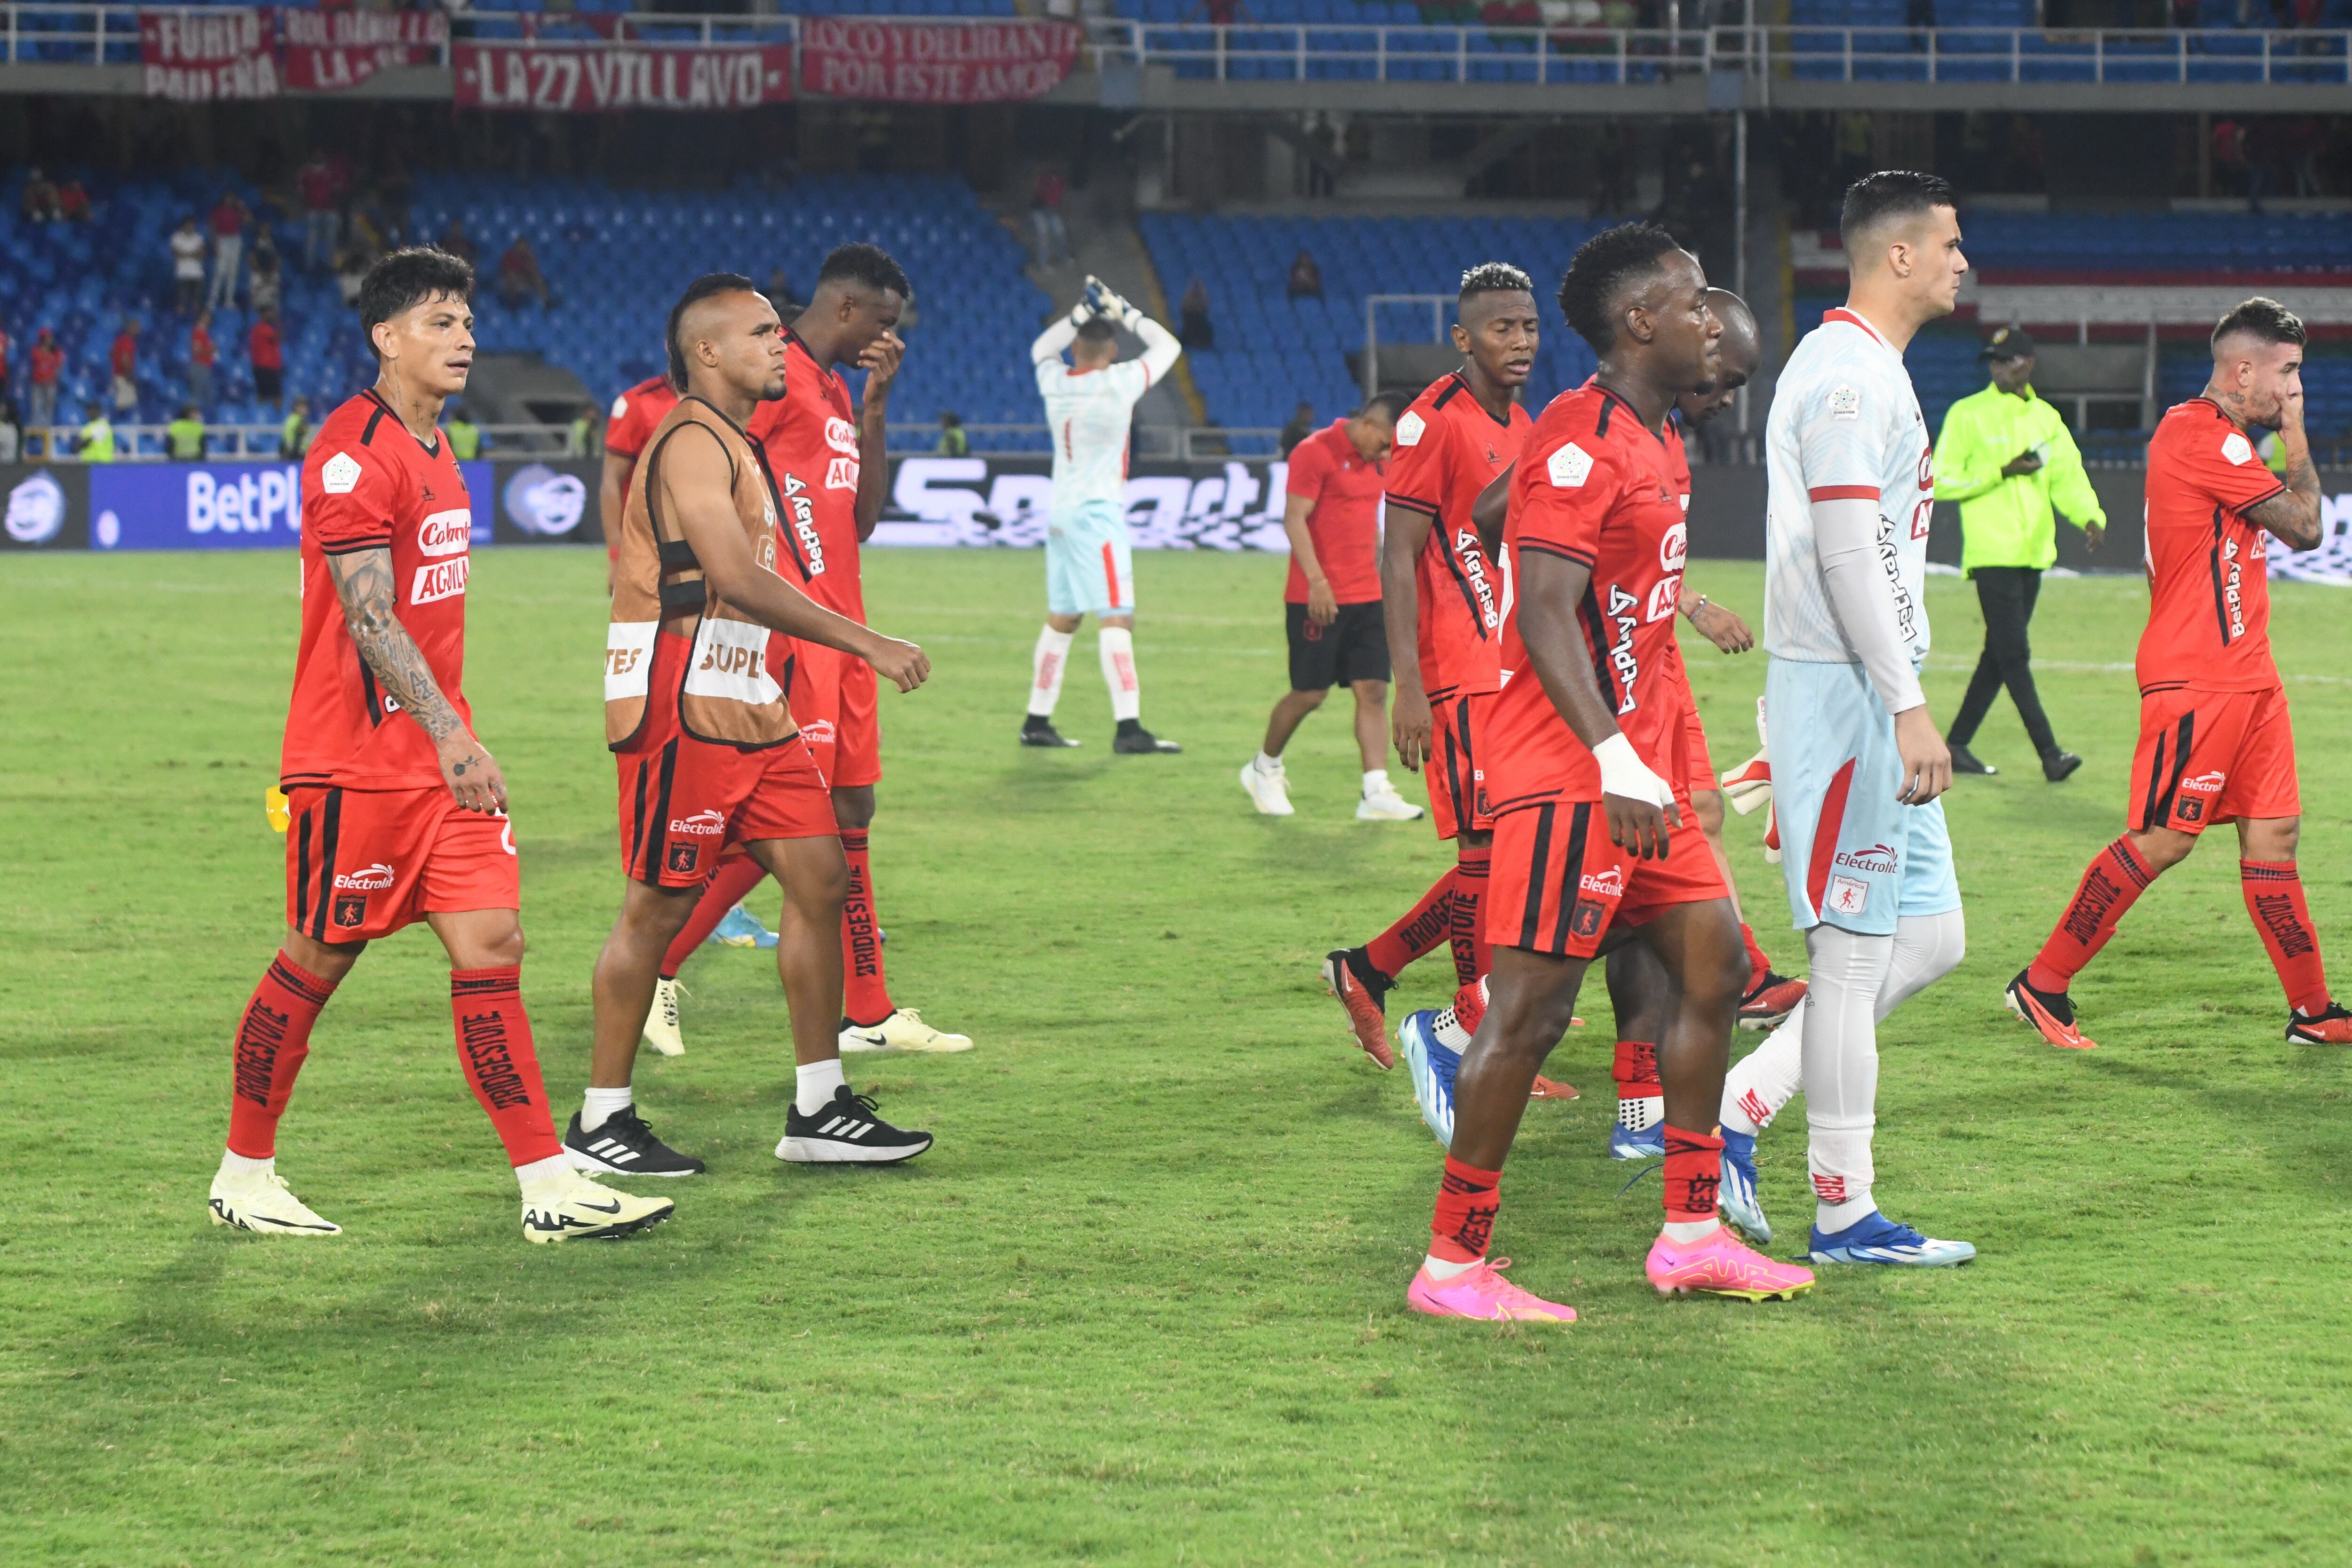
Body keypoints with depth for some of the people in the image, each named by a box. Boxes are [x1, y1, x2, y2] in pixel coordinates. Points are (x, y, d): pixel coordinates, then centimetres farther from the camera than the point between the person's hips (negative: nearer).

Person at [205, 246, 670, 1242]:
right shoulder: (355, 453, -15)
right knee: (316, 963, 2)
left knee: (491, 949, -1)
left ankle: (549, 1189, -5)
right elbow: (369, 617, -22)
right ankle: (244, 1176, 17)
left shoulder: (430, 450, 15)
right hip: (356, 765, -8)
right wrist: (449, 733, -29)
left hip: (440, 755, 8)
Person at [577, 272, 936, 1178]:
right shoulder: (692, 444, -15)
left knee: (820, 879, 5)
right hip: (683, 712, -10)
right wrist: (866, 644, -25)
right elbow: (738, 579, -25)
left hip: (749, 709, 10)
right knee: (659, 906, -4)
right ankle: (600, 1122, 5)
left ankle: (819, 1111, 10)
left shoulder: (734, 446, 18)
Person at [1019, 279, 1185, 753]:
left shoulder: (1054, 383, 3)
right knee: (1117, 619, -11)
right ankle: (1128, 728, -20)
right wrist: (1125, 313, 10)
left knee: (1061, 619, 16)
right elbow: (1168, 346, 2)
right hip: (1098, 515, -7)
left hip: (1061, 514, 7)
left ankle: (1036, 722, 21)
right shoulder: (1119, 384, -12)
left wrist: (1082, 312, 20)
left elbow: (1042, 347, 27)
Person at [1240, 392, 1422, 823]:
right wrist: (1317, 581, -23)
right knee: (1310, 693, -2)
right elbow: (1294, 519, -15)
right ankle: (1264, 769, 21)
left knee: (1374, 690, -3)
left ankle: (1376, 793, -7)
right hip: (1317, 599, -7)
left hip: (1365, 598, 7)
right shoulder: (1316, 452, -11)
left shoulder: (1376, 461, 14)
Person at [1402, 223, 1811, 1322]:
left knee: (1714, 966, 11)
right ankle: (1452, 1265, -3)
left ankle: (1691, 1235, 18)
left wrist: (1657, 767, 24)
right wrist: (1617, 765, -30)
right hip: (1565, 773, -10)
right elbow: (1544, 615, -23)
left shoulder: (1657, 442, 16)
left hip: (1635, 770, 10)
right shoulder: (1581, 442, -16)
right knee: (1532, 1006, -9)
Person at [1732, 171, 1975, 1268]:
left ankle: (1737, 1108, 11)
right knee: (1855, 948, -5)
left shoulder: (1868, 370, 18)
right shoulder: (1852, 374, -15)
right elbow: (1845, 553, -22)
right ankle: (1843, 1211, 0)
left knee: (1929, 936, 10)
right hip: (1843, 694, -10)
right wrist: (1910, 709, -24)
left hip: (1874, 702, 10)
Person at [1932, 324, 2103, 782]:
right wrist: (2002, 473, -14)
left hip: (2032, 554, 6)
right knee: (2014, 656, -12)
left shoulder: (2046, 418, 14)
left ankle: (1957, 745, 16)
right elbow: (1941, 482, -5)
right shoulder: (1968, 415, -2)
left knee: (2000, 654, 8)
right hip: (1991, 552, -6)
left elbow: (2068, 476, 9)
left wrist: (2090, 517, -10)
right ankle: (2049, 753, -15)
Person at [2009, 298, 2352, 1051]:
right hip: (2197, 677, -10)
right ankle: (2041, 985, 1)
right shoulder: (2203, 436, -16)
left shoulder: (2212, 437, 18)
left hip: (2245, 672, 10)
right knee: (2162, 840, -7)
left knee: (2273, 833, 8)